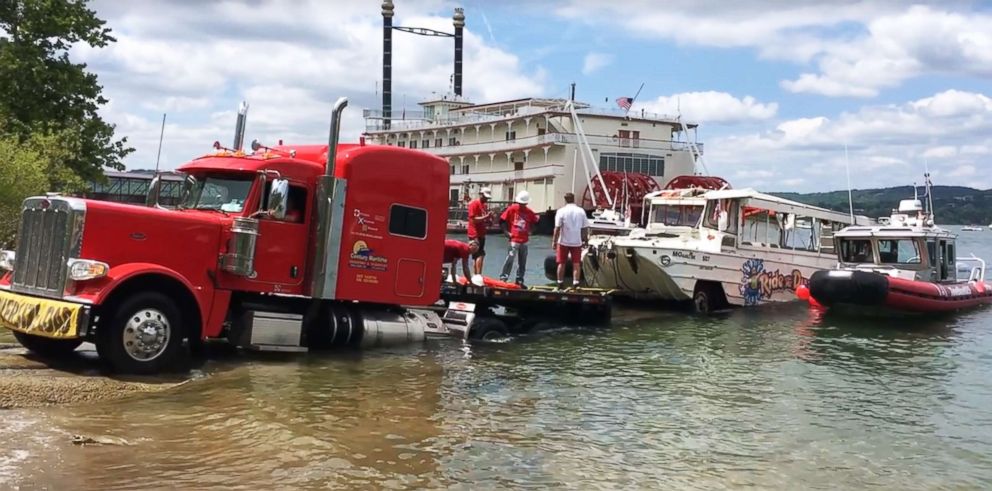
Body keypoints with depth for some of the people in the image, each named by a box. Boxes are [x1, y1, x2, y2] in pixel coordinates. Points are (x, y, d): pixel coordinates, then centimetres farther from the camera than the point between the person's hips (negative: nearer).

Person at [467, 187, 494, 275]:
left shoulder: (484, 205, 17)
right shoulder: (474, 203, -10)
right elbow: (473, 219, -18)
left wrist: (489, 219, 3)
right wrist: (485, 217, -23)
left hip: (481, 234, 9)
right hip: (475, 234, -9)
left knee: (478, 256, 12)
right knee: (480, 255, -17)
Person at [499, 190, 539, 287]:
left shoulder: (529, 212, 8)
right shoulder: (512, 209, -3)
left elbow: (534, 221, 21)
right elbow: (503, 220, -3)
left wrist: (529, 231, 8)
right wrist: (506, 231, -11)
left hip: (524, 240, 5)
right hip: (514, 239, -5)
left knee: (522, 262, 10)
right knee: (510, 259, -13)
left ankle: (519, 280, 19)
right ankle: (503, 278, -7)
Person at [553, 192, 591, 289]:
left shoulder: (561, 211, -7)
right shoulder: (581, 211, 0)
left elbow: (557, 228, -10)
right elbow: (585, 228, 2)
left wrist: (554, 241, -5)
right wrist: (585, 240, 13)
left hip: (564, 241, -2)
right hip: (577, 242, 2)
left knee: (561, 263, 8)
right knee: (576, 264, 5)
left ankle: (560, 283, 13)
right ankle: (575, 283, -1)